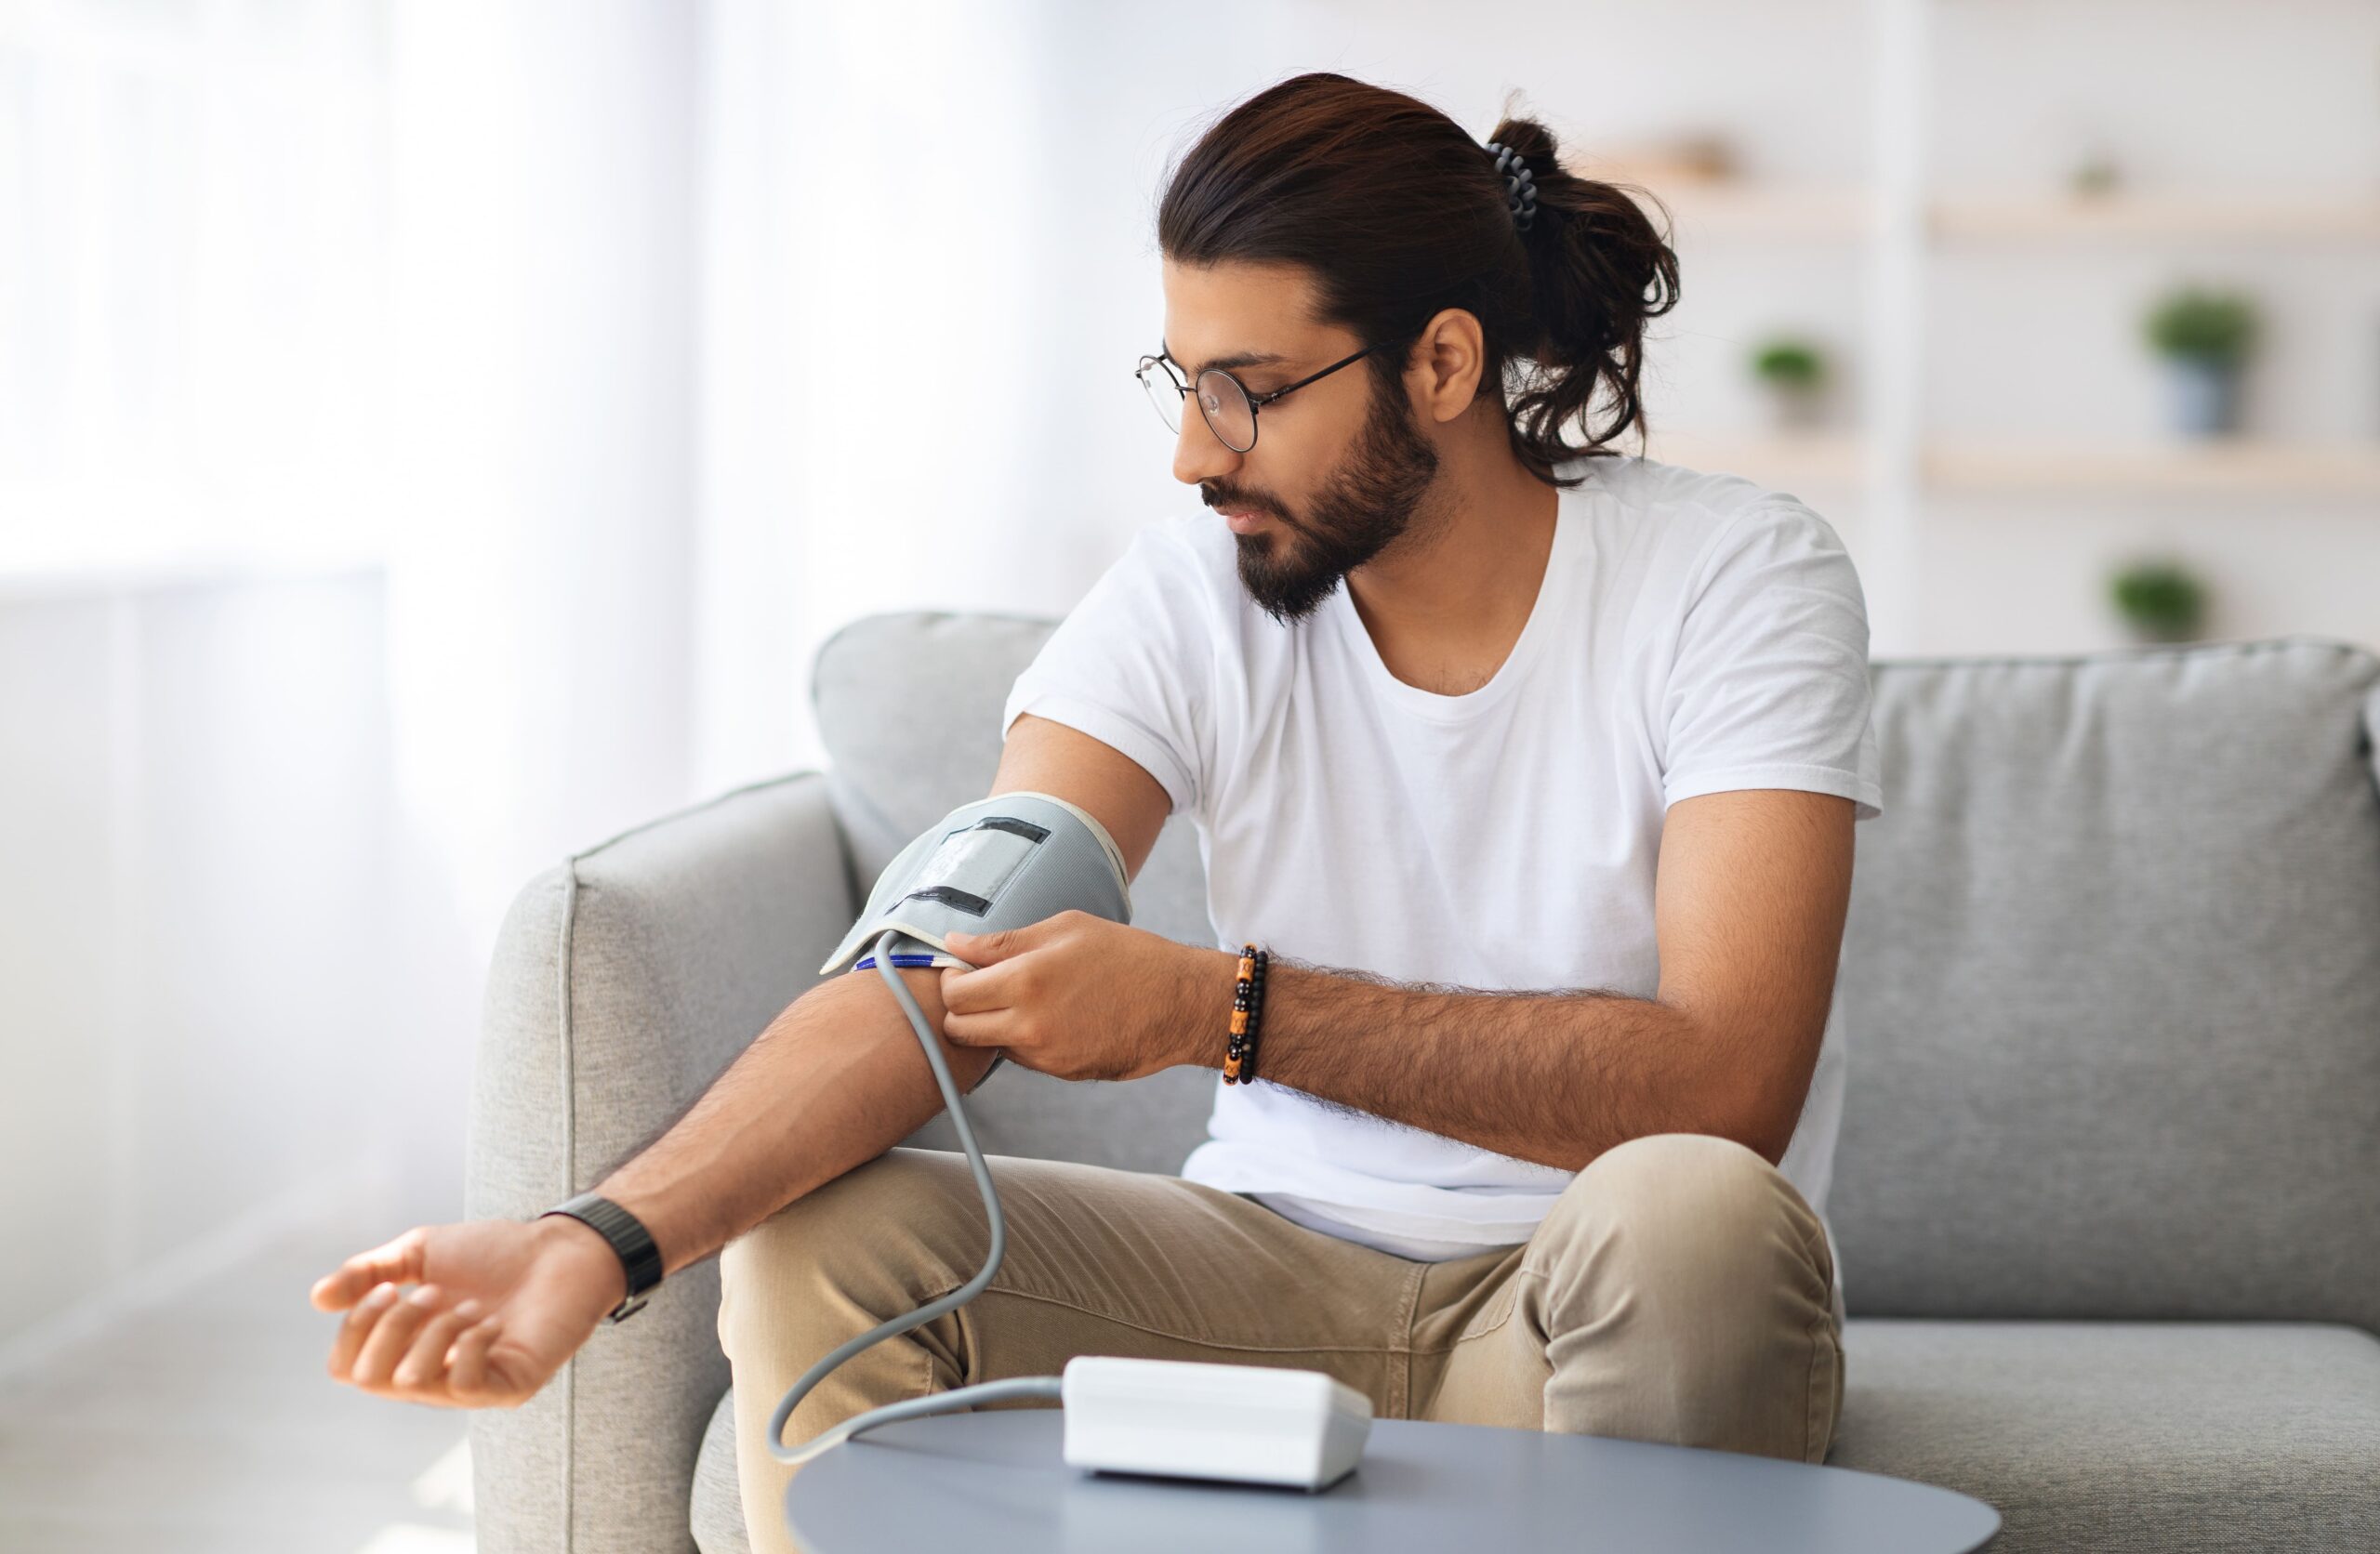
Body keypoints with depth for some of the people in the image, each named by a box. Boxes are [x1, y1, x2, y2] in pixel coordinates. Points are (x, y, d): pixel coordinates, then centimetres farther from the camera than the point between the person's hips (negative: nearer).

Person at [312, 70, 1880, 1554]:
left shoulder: (1736, 578, -13)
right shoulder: (1193, 590, -4)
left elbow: (1723, 1078, -24)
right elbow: (940, 976, -15)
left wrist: (1222, 1007, -27)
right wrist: (608, 1238, -33)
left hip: (1588, 1298, -2)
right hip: (1280, 1260, 3)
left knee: (1695, 1215, -37)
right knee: (816, 1239, -19)